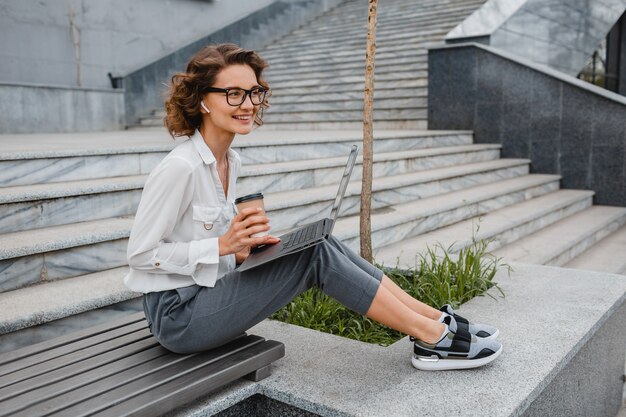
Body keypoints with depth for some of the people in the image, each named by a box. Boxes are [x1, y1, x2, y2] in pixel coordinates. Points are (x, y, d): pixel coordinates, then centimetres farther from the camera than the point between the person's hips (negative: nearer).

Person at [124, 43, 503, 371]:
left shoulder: (230, 161, 6)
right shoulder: (181, 167, -21)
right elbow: (141, 254, -17)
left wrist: (242, 249, -6)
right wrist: (222, 245, -22)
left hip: (207, 295, 8)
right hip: (178, 313, -8)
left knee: (322, 246, -8)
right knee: (318, 256, -19)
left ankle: (438, 321, -2)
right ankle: (434, 337, -8)